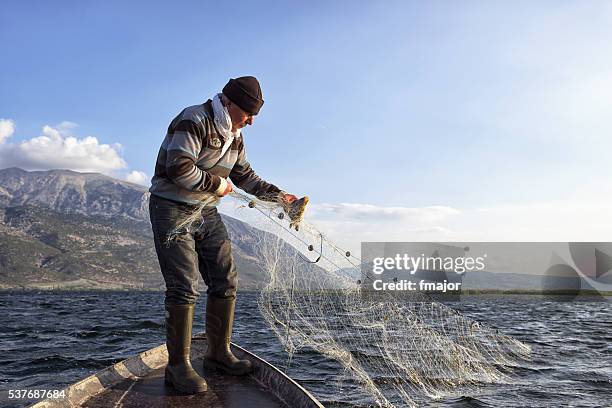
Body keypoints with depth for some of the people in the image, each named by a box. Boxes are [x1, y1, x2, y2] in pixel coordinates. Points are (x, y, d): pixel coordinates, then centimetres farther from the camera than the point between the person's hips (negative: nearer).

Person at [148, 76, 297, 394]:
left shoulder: (234, 136, 11)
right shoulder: (193, 121, -17)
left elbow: (245, 176, 20)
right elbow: (178, 168, -27)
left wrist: (278, 196, 10)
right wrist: (217, 184, -15)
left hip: (206, 212, 9)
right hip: (172, 210, -8)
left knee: (225, 281, 4)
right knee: (184, 287, -12)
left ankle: (218, 353, 17)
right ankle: (178, 366, -2)